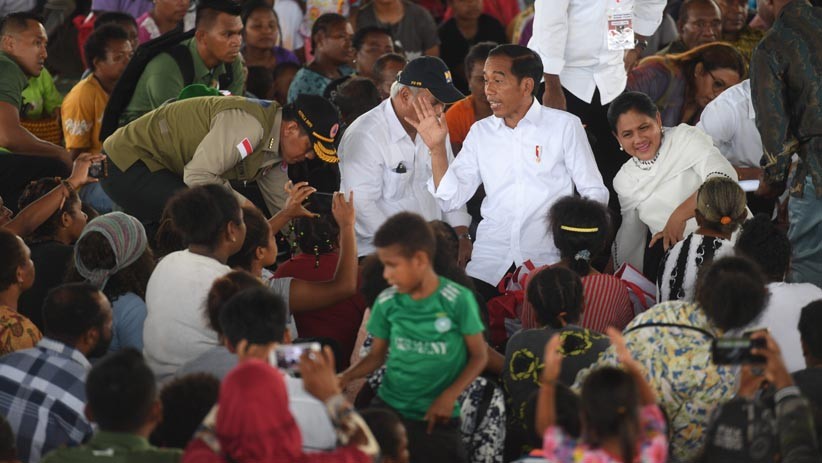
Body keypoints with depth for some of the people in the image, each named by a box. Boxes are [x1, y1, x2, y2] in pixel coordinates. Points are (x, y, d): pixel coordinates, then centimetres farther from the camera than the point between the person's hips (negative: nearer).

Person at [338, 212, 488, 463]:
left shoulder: (458, 300, -11)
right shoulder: (386, 302, -1)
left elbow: (479, 356, -4)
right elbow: (377, 355, 8)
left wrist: (450, 396, -14)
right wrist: (345, 377, -9)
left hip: (436, 416, -3)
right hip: (389, 408, 3)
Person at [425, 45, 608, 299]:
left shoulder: (565, 126, 5)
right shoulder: (480, 132, 14)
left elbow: (594, 192, 6)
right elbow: (451, 199, 10)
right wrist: (437, 147, -2)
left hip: (547, 256, -2)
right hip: (491, 255, 2)